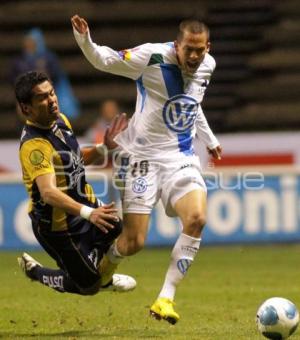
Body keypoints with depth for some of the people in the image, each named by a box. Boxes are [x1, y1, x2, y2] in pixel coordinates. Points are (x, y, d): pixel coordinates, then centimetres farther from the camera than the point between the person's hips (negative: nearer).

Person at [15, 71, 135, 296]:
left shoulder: (60, 120, -2)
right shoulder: (34, 146, -32)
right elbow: (48, 193, -43)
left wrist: (104, 148, -1)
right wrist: (88, 213, -55)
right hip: (58, 227, -9)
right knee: (89, 286, 0)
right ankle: (35, 271, 23)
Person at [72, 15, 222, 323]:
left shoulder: (206, 66, 4)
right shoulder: (152, 57, -14)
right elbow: (103, 60, -8)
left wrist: (209, 139, 36)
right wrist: (84, 41, -28)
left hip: (181, 158, 5)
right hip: (143, 156, -5)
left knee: (197, 218, -23)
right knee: (133, 243, -7)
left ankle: (166, 298, -13)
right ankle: (106, 263, 32)